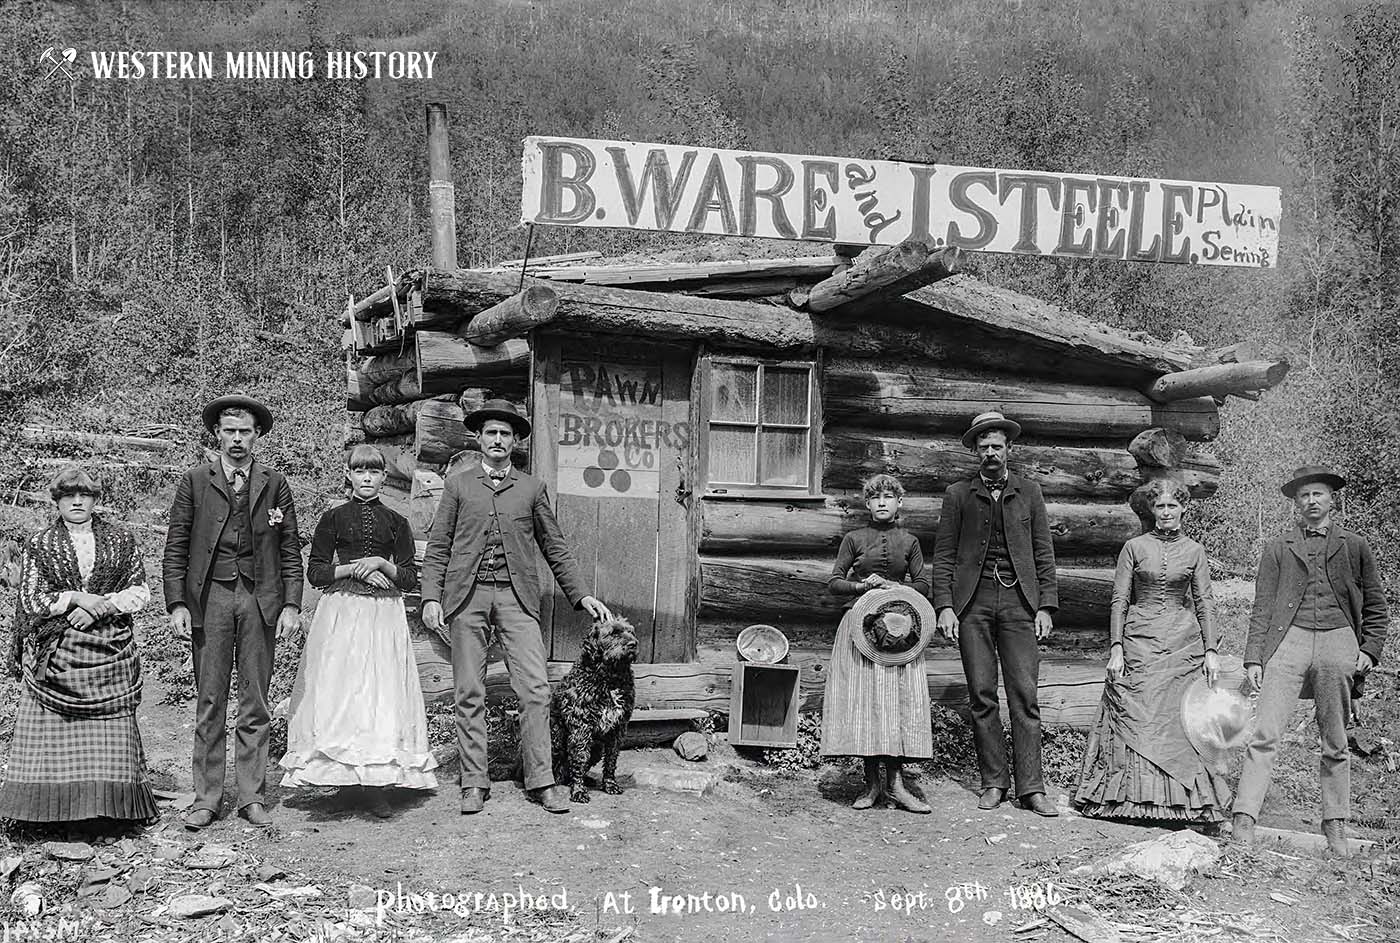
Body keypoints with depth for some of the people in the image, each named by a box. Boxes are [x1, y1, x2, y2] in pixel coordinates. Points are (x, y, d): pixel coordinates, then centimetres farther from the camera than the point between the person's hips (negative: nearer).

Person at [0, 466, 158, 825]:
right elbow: (32, 600, 1)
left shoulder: (121, 539, 9)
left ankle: (109, 805, 2)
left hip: (110, 650, 0)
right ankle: (50, 808, 0)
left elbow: (140, 592, 5)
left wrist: (101, 606, -10)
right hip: (54, 652, 0)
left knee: (111, 735, -4)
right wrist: (78, 598, -12)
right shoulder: (39, 545, 7)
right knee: (49, 732, -6)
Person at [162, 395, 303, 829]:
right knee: (209, 703, 2)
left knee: (255, 704, 5)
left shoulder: (275, 484, 9)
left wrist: (291, 605, 0)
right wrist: (177, 604, -4)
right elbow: (175, 547, 4)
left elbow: (290, 550, 9)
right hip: (209, 597, -1)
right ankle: (206, 798, 10)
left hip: (260, 598, 1)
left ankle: (252, 797, 12)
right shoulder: (195, 481, 6)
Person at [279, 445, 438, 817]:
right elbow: (315, 572, 3)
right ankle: (347, 777, -1)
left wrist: (381, 564, -10)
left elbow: (410, 578, 7)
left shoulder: (395, 522, 9)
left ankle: (378, 784, -2)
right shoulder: (333, 519, 7)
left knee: (383, 695, -5)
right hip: (341, 613, -1)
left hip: (385, 615, 1)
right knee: (339, 694, -7)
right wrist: (354, 568, -9)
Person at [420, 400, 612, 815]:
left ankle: (541, 781, -2)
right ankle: (474, 783, 7)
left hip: (516, 595, 0)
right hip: (467, 595, 0)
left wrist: (581, 595, 9)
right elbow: (438, 547, 9)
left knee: (535, 688, -8)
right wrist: (431, 597, -3)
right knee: (469, 693, 1)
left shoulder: (532, 488, 14)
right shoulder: (458, 485, 13)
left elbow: (555, 547, 16)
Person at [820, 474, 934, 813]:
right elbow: (834, 582, 6)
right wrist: (861, 585, -11)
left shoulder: (909, 541, 9)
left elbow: (923, 586, 10)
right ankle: (872, 784, 0)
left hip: (899, 624, 1)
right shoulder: (854, 539, 6)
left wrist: (895, 587, -7)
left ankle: (895, 782, -5)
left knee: (901, 699, -6)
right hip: (859, 623, -1)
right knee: (862, 699, -6)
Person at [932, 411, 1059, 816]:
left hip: (1018, 600, 0)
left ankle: (1031, 787, -4)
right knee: (982, 695, -1)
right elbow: (943, 555, 7)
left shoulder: (1028, 493, 13)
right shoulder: (958, 495, 10)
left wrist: (1046, 606, 2)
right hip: (973, 601, 0)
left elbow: (1044, 554, 12)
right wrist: (944, 606, -4)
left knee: (1025, 694, -6)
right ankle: (993, 781, 7)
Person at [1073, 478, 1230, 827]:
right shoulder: (1134, 548, 3)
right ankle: (1131, 797, 6)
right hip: (1138, 642, 0)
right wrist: (1116, 648, -6)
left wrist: (1211, 651, 0)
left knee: (1183, 721, -1)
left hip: (1183, 644, 1)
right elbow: (1119, 601, 2)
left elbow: (1205, 604, 8)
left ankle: (1200, 802, 2)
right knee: (1135, 720, -2)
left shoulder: (1193, 551, 7)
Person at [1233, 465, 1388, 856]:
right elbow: (1262, 607, 9)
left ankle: (1335, 827, 16)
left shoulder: (1355, 546, 14)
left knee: (1335, 745, 7)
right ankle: (1244, 819, -10)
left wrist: (1370, 649, 3)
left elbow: (1376, 606, 17)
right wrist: (1254, 657, 1)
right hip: (1289, 641, -1)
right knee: (1265, 735, -10)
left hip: (1338, 643, 1)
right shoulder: (1278, 548, 13)